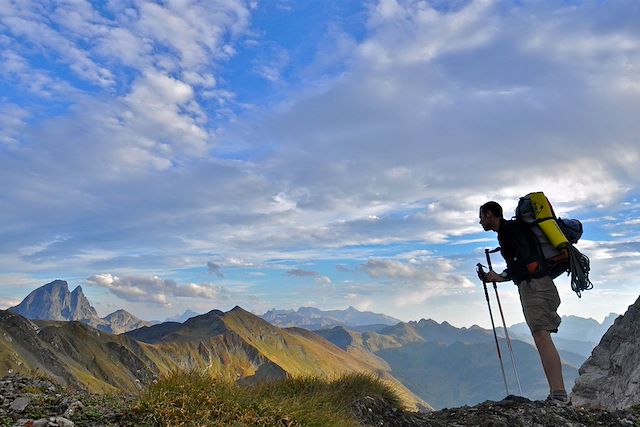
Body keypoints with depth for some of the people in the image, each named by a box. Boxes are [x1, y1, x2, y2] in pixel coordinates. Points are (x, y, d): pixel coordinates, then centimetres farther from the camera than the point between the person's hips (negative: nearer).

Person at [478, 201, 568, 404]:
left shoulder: (509, 228, -5)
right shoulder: (507, 231, 24)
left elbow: (525, 257, -17)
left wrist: (501, 277, -13)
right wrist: (494, 277, 25)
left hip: (534, 285, -10)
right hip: (530, 286, 10)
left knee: (541, 336, -18)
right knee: (540, 337, 5)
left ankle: (559, 395, -22)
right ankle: (557, 396, 5)